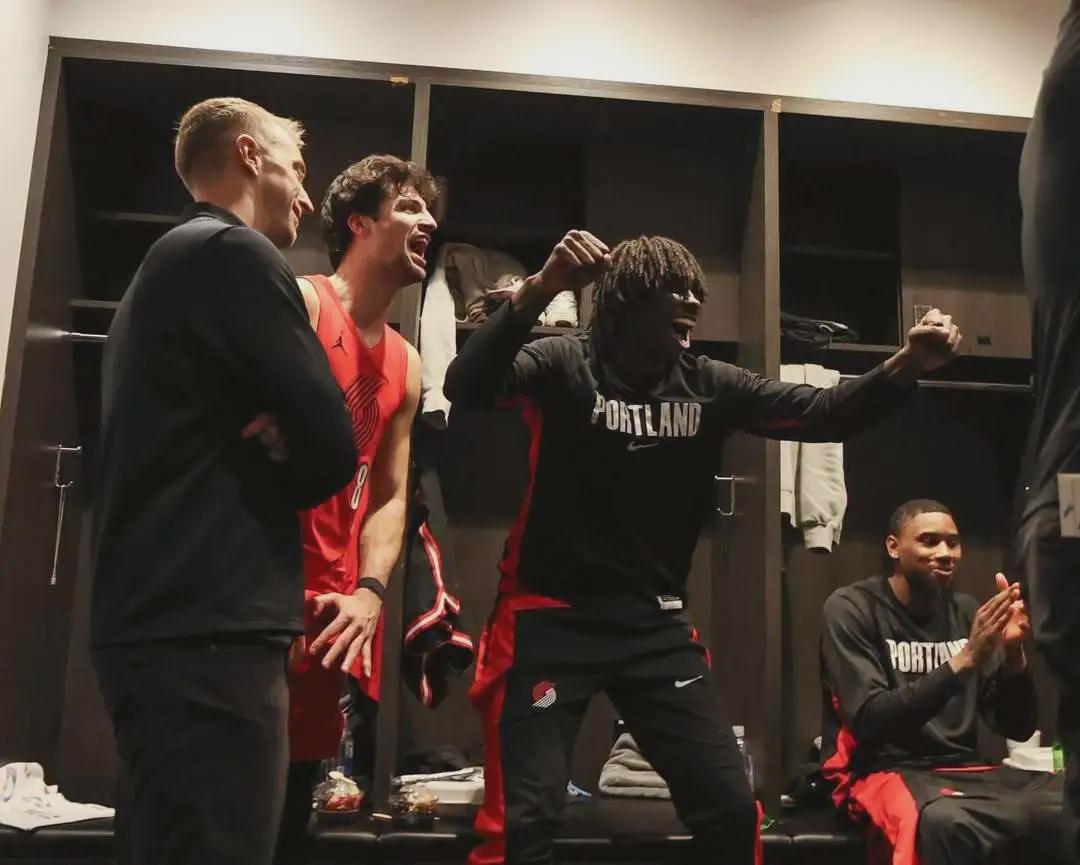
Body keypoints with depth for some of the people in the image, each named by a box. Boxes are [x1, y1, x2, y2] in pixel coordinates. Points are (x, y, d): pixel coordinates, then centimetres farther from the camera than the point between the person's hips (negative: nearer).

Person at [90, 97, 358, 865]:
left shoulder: (163, 263, 22)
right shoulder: (236, 254, -7)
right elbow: (330, 448, -12)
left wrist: (253, 484, 4)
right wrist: (271, 480, 6)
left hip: (161, 622, 10)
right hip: (206, 631, -10)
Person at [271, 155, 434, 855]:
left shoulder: (406, 366, 18)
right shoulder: (298, 302, -3)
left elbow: (390, 498, 15)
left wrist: (368, 594, -3)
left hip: (335, 611, 7)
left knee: (287, 813, 13)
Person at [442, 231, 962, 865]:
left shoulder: (710, 385, 4)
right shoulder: (565, 366, -8)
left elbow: (822, 415, -3)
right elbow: (467, 389, -25)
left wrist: (906, 366, -20)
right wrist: (540, 289, -40)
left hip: (656, 624, 4)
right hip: (552, 618, -4)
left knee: (732, 807, 5)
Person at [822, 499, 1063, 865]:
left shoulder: (966, 610, 10)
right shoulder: (852, 608, -7)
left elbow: (1018, 728, 8)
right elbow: (870, 721, -19)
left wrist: (1013, 653, -12)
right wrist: (965, 659, -24)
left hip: (963, 768, 6)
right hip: (883, 769, -6)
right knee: (946, 820, -40)